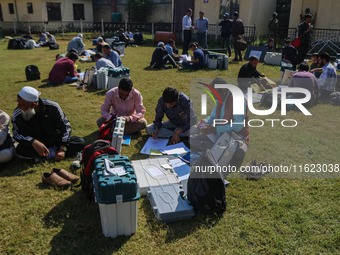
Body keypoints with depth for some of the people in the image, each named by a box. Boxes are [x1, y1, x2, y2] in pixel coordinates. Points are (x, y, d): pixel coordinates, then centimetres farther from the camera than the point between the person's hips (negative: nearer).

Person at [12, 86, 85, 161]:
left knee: (81, 142, -22)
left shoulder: (52, 107, -18)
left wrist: (63, 149, -23)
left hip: (55, 141, 1)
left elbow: (66, 127, -13)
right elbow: (17, 134, -14)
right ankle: (54, 153, -25)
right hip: (37, 144, 0)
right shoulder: (17, 115, -15)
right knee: (20, 150, -34)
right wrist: (33, 142, -37)